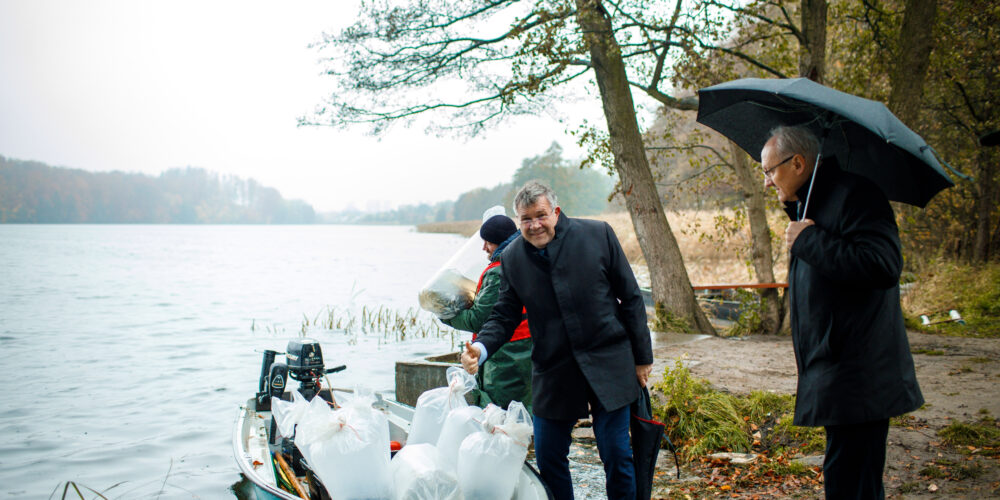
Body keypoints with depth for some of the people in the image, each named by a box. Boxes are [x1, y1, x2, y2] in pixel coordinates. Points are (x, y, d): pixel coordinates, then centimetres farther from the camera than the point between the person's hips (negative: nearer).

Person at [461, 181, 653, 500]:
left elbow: (630, 299, 1)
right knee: (548, 461, 7)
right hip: (553, 373, 2)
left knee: (617, 457, 4)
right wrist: (481, 347, -16)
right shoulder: (512, 258, 1)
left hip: (607, 365, -2)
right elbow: (505, 315, 5)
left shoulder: (598, 235, -4)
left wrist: (642, 356, 2)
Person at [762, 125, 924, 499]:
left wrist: (808, 240, -20)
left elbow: (883, 266, -28)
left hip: (858, 380, -10)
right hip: (837, 376, 10)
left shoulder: (855, 196, -13)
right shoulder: (809, 205, 18)